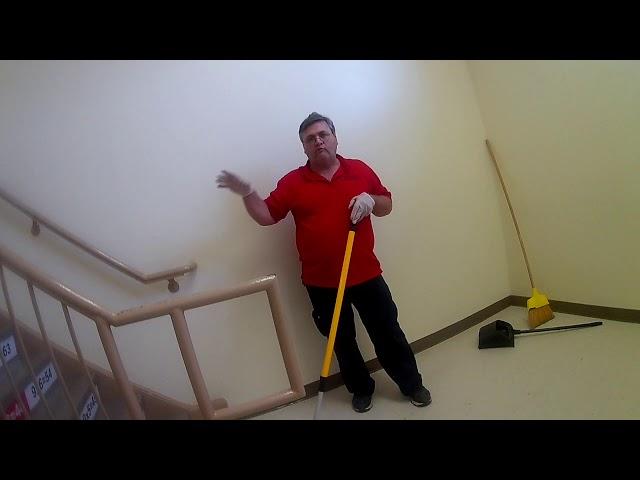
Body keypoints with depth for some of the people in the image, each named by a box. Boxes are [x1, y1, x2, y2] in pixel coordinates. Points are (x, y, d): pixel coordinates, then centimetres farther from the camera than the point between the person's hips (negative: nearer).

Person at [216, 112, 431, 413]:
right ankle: (361, 389, 38)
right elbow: (266, 216, -2)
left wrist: (372, 200, -12)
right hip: (321, 282, 0)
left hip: (366, 274, 1)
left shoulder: (360, 169, 3)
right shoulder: (292, 182, -1)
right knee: (342, 340, 15)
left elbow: (387, 205, 10)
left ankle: (412, 384, 34)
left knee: (388, 333, 12)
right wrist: (247, 193, -19)